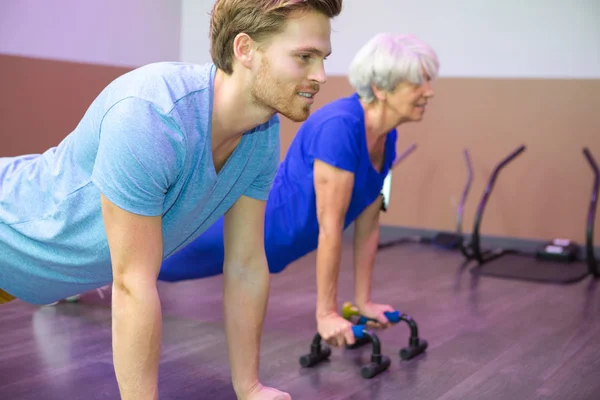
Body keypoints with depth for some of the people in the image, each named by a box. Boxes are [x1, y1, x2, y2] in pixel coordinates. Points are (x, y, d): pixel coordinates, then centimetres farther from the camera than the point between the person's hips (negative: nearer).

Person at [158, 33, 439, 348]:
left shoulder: (386, 136, -7)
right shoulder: (339, 127, -34)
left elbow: (368, 225, 0)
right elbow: (330, 228, -31)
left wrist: (363, 301, 2)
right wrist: (326, 314, -25)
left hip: (280, 238, 8)